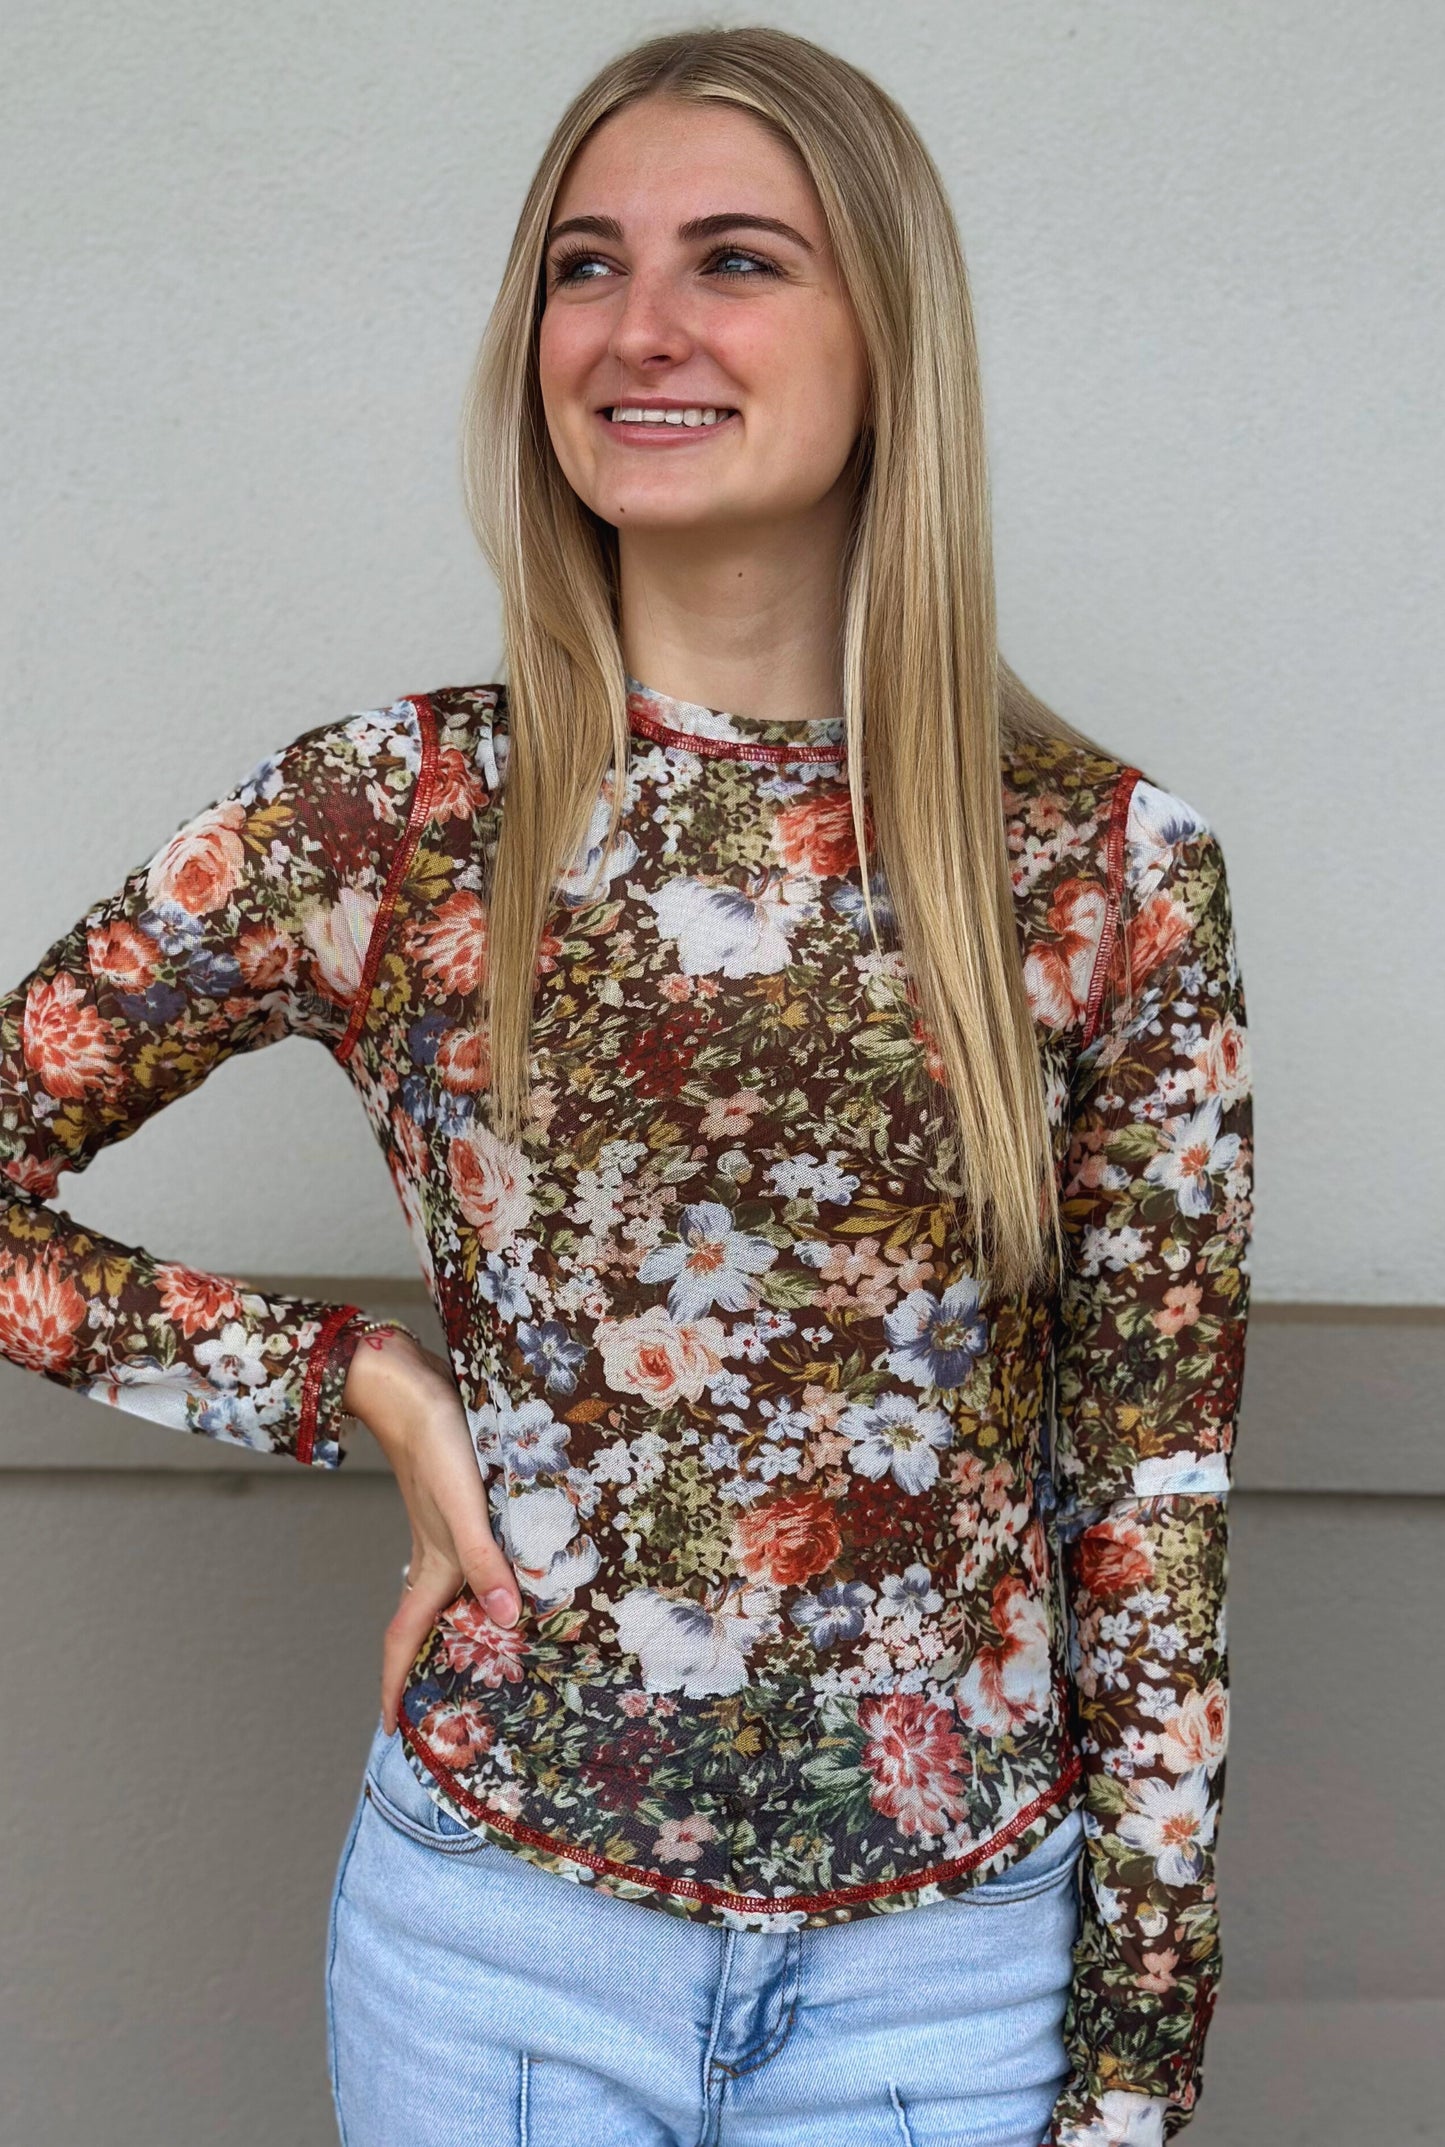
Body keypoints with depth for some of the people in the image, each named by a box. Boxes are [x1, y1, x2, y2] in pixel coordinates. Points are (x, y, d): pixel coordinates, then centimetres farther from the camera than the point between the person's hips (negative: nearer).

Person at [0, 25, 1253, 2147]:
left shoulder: (1113, 867, -8)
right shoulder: (385, 814, -7)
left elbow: (1158, 1492, -4)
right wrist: (366, 1383, -10)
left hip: (959, 1963, 0)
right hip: (500, 1921, 1)